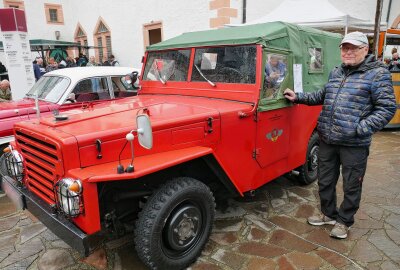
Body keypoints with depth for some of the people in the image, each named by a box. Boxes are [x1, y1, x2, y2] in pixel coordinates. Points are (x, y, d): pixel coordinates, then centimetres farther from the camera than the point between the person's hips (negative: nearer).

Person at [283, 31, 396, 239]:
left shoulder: (378, 73, -7)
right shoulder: (335, 72, 11)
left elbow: (387, 108, -11)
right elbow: (322, 96, 24)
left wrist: (359, 129, -20)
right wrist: (298, 97, 13)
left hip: (354, 144, -5)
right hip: (327, 140, 6)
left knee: (351, 187, 10)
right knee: (325, 181, 17)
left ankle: (344, 222, 31)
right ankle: (328, 214, 39)